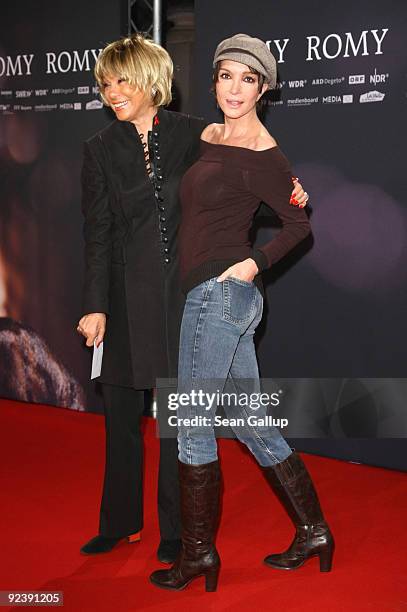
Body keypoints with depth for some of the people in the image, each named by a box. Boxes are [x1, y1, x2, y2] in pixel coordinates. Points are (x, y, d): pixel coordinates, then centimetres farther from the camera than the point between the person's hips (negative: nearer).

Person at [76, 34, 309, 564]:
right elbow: (97, 233, 0)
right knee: (121, 415, 9)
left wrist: (287, 195, -8)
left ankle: (175, 528, 21)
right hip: (129, 296, 1)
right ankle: (119, 522, 27)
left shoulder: (191, 133, 2)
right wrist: (95, 306, -6)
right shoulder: (100, 150, 4)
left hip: (184, 290, -1)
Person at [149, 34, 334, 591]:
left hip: (222, 291, -9)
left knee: (192, 427, -2)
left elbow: (300, 223, -7)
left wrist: (255, 263, -15)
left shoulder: (263, 154, -8)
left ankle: (198, 553, 10)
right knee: (252, 423, 13)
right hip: (213, 296, 9)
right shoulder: (207, 137, 16)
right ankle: (313, 531, 22)